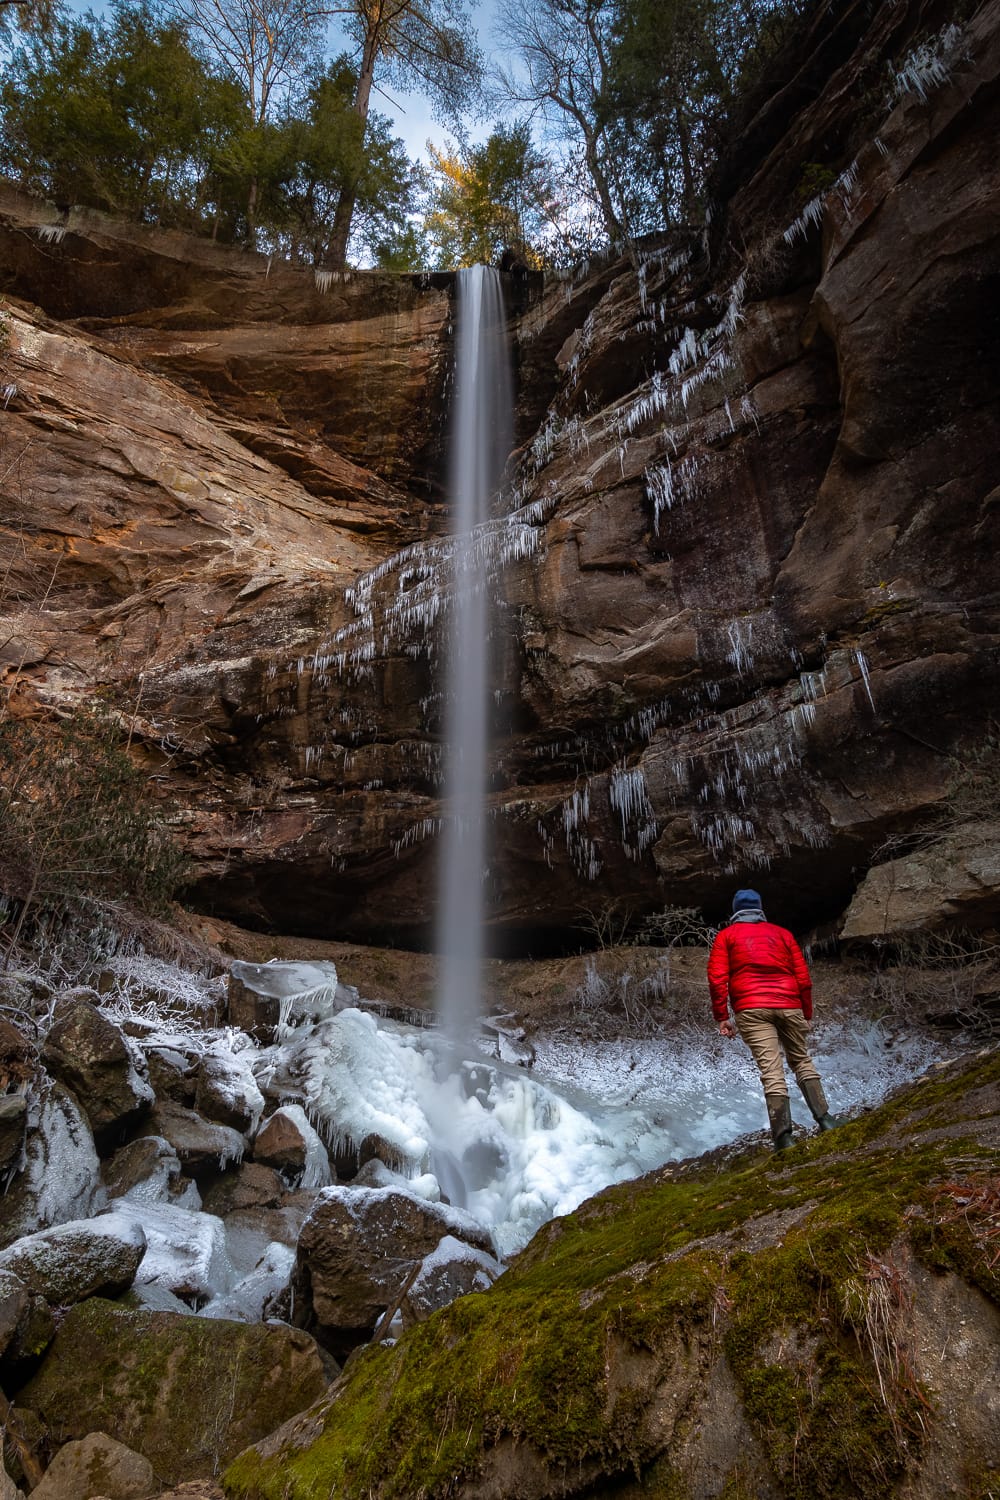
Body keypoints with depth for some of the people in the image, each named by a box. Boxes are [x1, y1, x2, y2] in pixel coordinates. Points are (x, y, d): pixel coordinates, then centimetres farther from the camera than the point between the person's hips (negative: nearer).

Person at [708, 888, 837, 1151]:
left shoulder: (726, 936, 12)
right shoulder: (782, 933, 18)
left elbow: (717, 978, 0)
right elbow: (803, 979, 13)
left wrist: (722, 1017, 2)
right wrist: (806, 1015, 20)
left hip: (751, 1010, -2)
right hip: (789, 1007, 2)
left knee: (771, 1070, -7)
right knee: (802, 1061, 18)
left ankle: (783, 1135, -15)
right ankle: (824, 1118, 5)